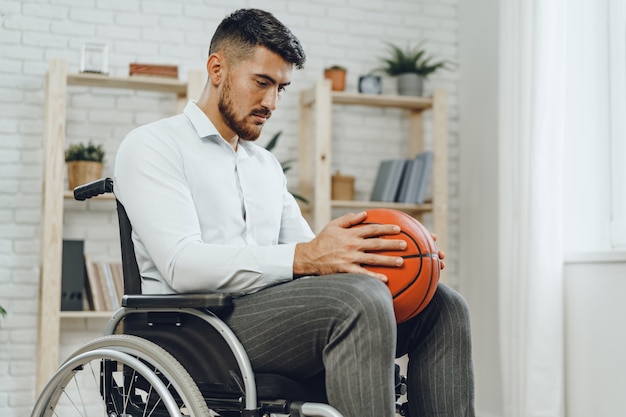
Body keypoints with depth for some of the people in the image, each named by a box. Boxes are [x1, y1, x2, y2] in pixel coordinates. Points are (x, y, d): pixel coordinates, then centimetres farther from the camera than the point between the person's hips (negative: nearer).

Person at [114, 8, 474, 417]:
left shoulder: (267, 165, 27)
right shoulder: (151, 146, 2)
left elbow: (306, 249, 20)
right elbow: (182, 265, -14)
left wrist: (365, 255, -3)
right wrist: (305, 257, -26)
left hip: (275, 314, 7)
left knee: (442, 305, -7)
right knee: (359, 300, -33)